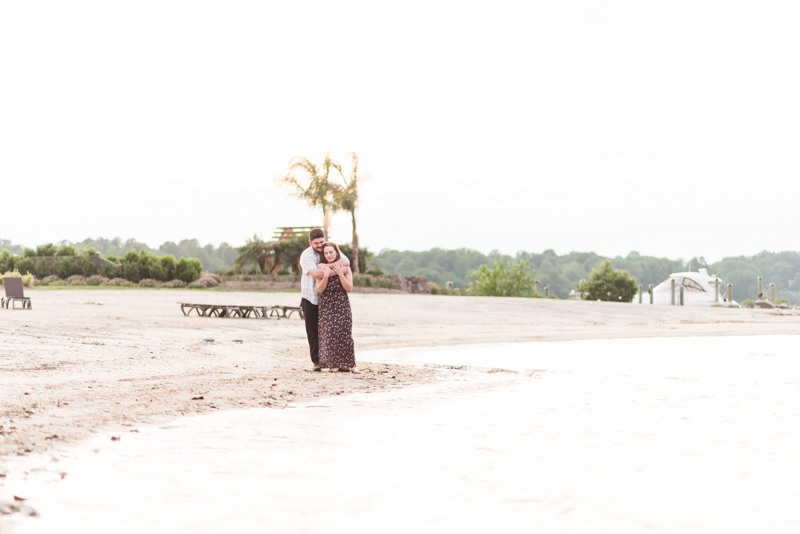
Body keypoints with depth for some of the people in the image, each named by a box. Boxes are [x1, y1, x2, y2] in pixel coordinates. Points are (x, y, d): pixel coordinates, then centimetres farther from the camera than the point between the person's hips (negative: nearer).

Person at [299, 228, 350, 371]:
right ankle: (316, 361, 6)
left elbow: (345, 261, -16)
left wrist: (326, 266, -27)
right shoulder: (306, 255, -11)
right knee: (313, 330, 2)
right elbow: (315, 273, -27)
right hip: (310, 296, -2)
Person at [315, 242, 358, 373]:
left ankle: (349, 364, 1)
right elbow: (319, 289, -1)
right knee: (329, 334, -7)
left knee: (345, 334, -6)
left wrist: (340, 273, -9)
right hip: (326, 306, 0)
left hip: (342, 306, 0)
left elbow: (349, 288, -2)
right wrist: (326, 276, -16)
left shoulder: (345, 268, 7)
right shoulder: (321, 268, 6)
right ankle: (333, 364, 0)